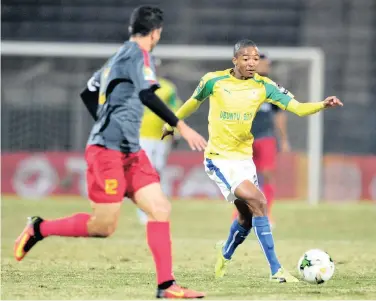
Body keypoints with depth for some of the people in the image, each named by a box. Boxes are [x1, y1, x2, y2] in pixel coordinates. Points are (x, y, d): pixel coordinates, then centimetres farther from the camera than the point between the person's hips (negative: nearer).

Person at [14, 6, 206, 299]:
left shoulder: (119, 56, 17)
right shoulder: (138, 55, -10)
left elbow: (89, 93, 25)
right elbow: (147, 95, -26)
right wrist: (181, 126, -30)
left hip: (130, 151, 9)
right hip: (108, 151, -9)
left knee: (161, 209, -2)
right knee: (103, 226, -5)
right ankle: (39, 229, 12)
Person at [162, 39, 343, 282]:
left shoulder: (263, 86, -3)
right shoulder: (214, 81, -9)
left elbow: (297, 107, -13)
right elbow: (193, 104, 11)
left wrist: (323, 105, -30)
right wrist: (171, 124, 23)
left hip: (244, 157, 5)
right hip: (219, 158, -5)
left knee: (247, 216, 12)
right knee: (258, 202, -22)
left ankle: (225, 256, 45)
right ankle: (276, 271, -22)